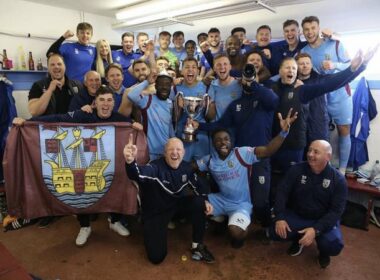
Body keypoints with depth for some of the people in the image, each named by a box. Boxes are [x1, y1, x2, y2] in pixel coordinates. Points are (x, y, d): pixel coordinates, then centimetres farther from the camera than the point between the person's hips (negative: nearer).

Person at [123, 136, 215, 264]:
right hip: (155, 211, -4)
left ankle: (197, 246, -3)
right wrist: (130, 161, -74)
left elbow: (197, 185, 10)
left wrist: (205, 201, -9)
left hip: (175, 204, 5)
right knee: (156, 257, -12)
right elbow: (138, 174, -50)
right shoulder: (156, 167, -28)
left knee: (199, 203, -22)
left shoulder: (186, 167, -8)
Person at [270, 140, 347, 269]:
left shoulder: (338, 180, -13)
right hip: (296, 215, 2)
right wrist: (279, 217, -23)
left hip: (324, 220, -1)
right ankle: (298, 238, 13)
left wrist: (316, 229, -31)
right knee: (276, 232, -22)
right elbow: (282, 193, -8)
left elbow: (336, 211, -17)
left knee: (334, 245, -29)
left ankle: (323, 251, 11)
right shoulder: (296, 170, -8)